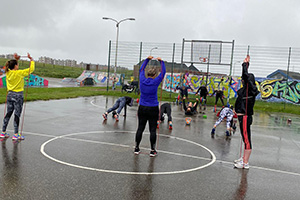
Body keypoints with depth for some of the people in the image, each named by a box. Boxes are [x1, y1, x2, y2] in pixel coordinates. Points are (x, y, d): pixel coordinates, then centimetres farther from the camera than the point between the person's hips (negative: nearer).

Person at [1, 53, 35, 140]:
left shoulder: (8, 72, 3)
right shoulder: (20, 73, -15)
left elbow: (13, 68, 27)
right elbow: (31, 69, -10)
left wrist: (16, 59, 21)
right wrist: (31, 59, 2)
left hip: (10, 95, 6)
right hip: (18, 95, -6)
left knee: (8, 114, 14)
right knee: (17, 115, -2)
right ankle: (16, 135, 1)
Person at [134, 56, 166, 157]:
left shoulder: (142, 80, -3)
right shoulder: (155, 82, -12)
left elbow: (141, 69, 15)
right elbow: (163, 72, 1)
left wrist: (147, 59, 22)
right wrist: (161, 61, 12)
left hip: (142, 108, 3)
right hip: (153, 109, -3)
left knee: (140, 128, 9)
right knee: (152, 130, 3)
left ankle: (136, 148, 16)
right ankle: (152, 150, 8)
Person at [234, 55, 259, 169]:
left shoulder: (250, 89, -14)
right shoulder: (246, 89, 10)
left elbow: (246, 76, -23)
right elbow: (245, 76, 25)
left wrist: (245, 64, -11)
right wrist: (246, 64, 24)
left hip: (245, 117, -10)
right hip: (242, 117, 10)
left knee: (247, 139, -3)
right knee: (245, 139, 18)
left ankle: (245, 163, 3)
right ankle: (244, 159, 31)